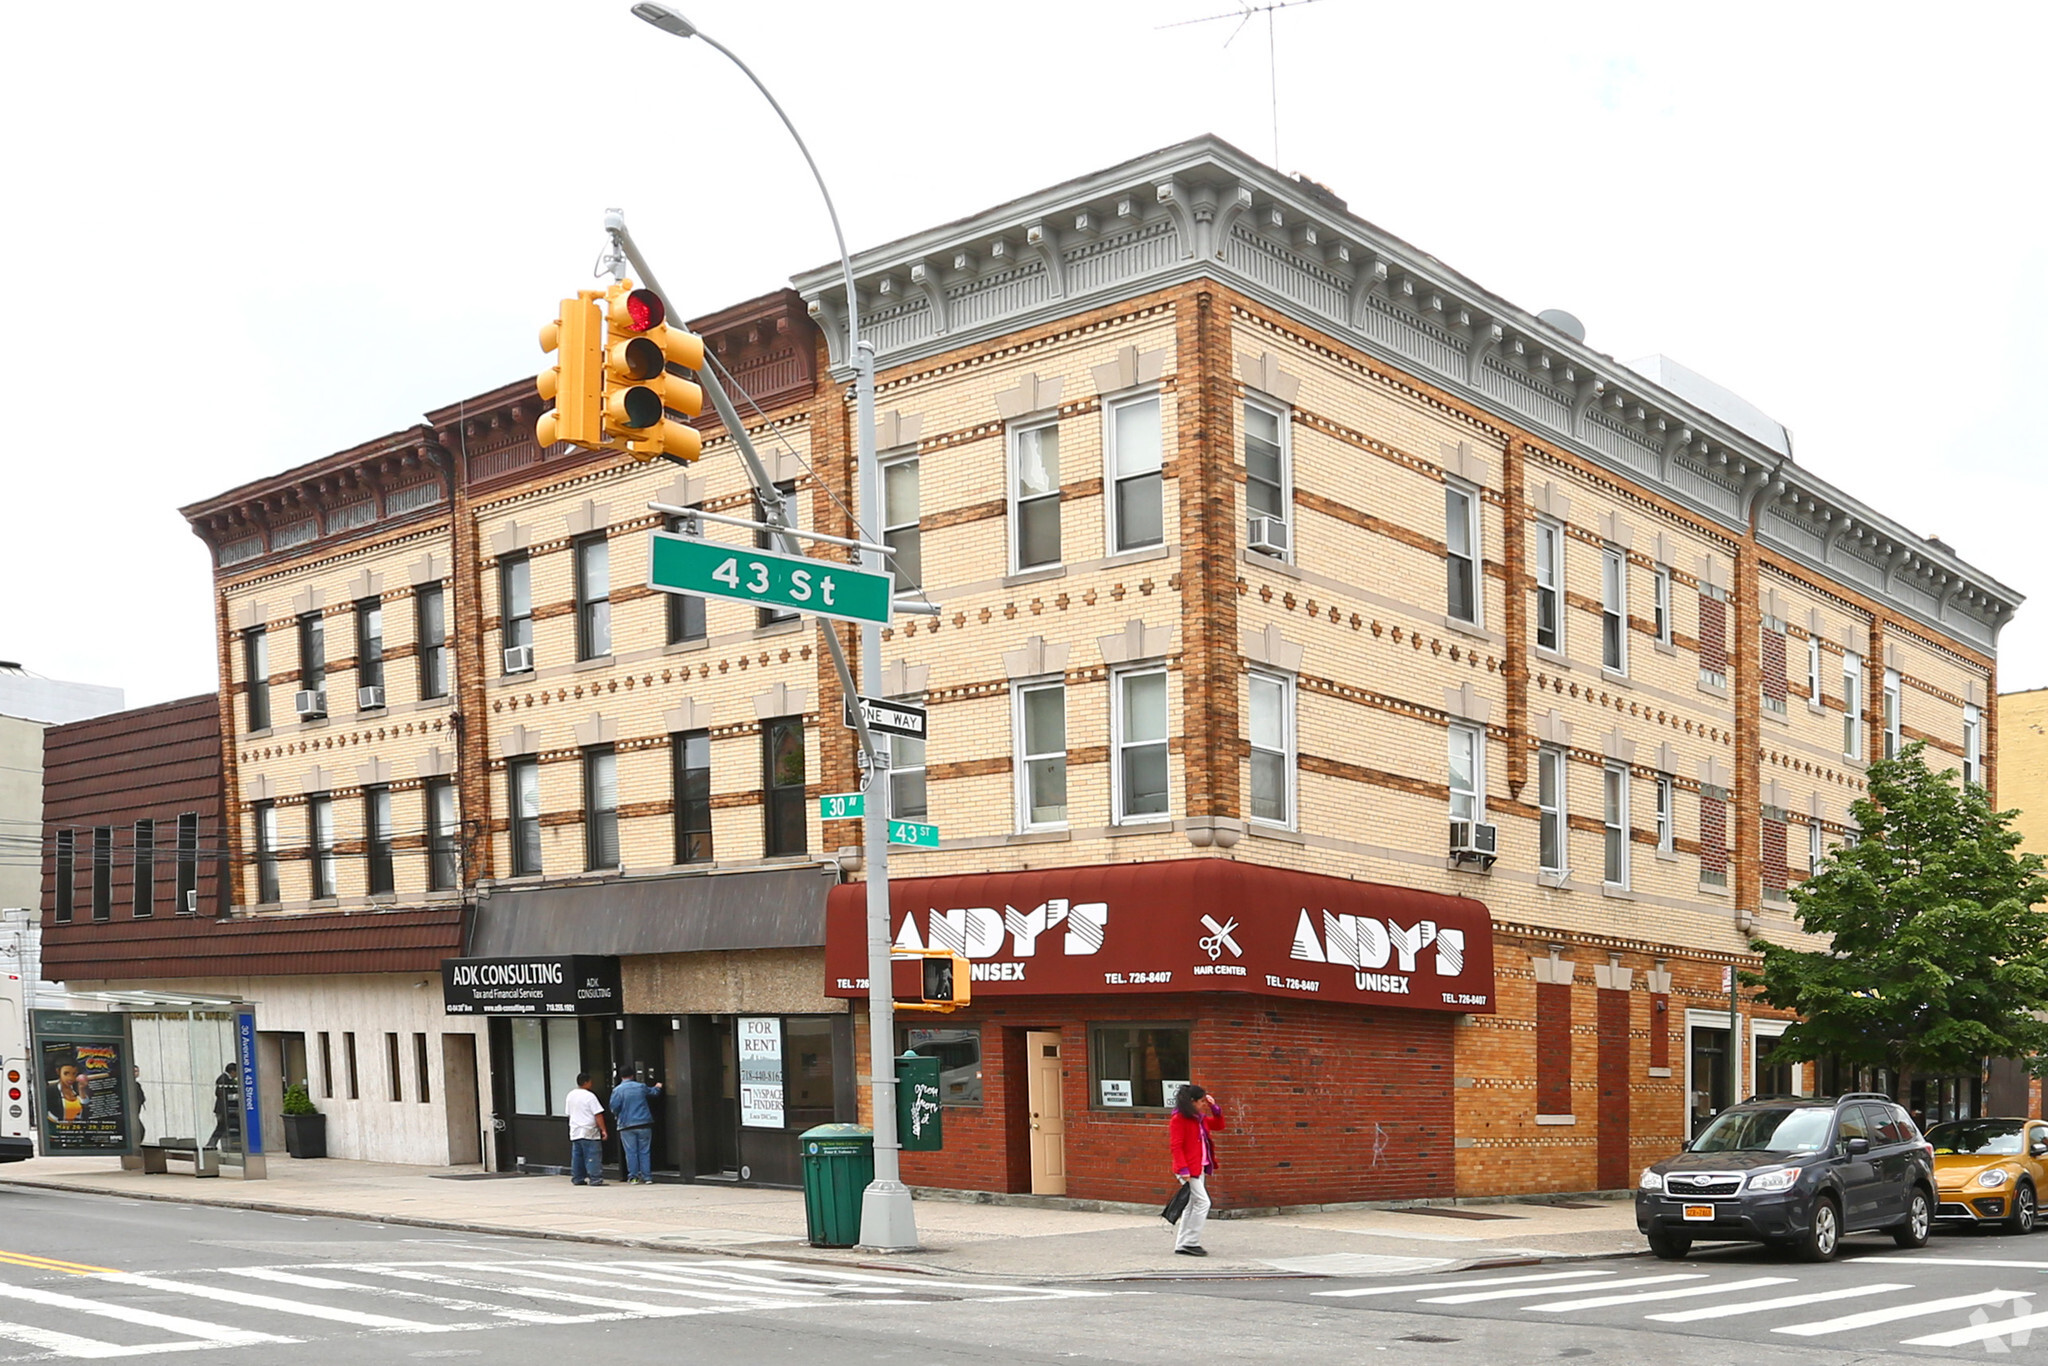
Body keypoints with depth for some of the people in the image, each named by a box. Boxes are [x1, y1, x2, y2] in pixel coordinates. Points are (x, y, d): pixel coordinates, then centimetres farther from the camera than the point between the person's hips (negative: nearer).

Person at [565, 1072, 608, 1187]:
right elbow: (598, 1115, -14)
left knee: (577, 1156, 12)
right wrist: (603, 1130, -10)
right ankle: (595, 1179, -8)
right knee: (593, 1156, -5)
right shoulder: (589, 1096, -12)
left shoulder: (571, 1095, 9)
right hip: (589, 1132, -7)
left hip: (575, 1132, 7)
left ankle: (577, 1178, 15)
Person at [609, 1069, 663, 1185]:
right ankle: (647, 1177, 4)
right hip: (644, 1124, 2)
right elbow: (654, 1092, 22)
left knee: (631, 1152, 3)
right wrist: (658, 1087, 45)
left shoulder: (617, 1090, -6)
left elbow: (614, 1107, -10)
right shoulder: (641, 1087, 4)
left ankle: (633, 1177, 3)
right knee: (644, 1151, 6)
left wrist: (617, 1116, 12)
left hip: (627, 1126, -2)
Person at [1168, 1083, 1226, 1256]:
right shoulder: (1179, 1119, -12)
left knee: (1191, 1206, 11)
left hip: (1200, 1168, 10)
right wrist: (1183, 1169, -23)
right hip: (1189, 1169, -10)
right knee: (1202, 1203, -13)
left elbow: (1218, 1125, 25)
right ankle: (1190, 1242, -8)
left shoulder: (1200, 1118, 16)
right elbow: (1176, 1146, -17)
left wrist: (1215, 1108, 10)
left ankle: (1182, 1245, 17)